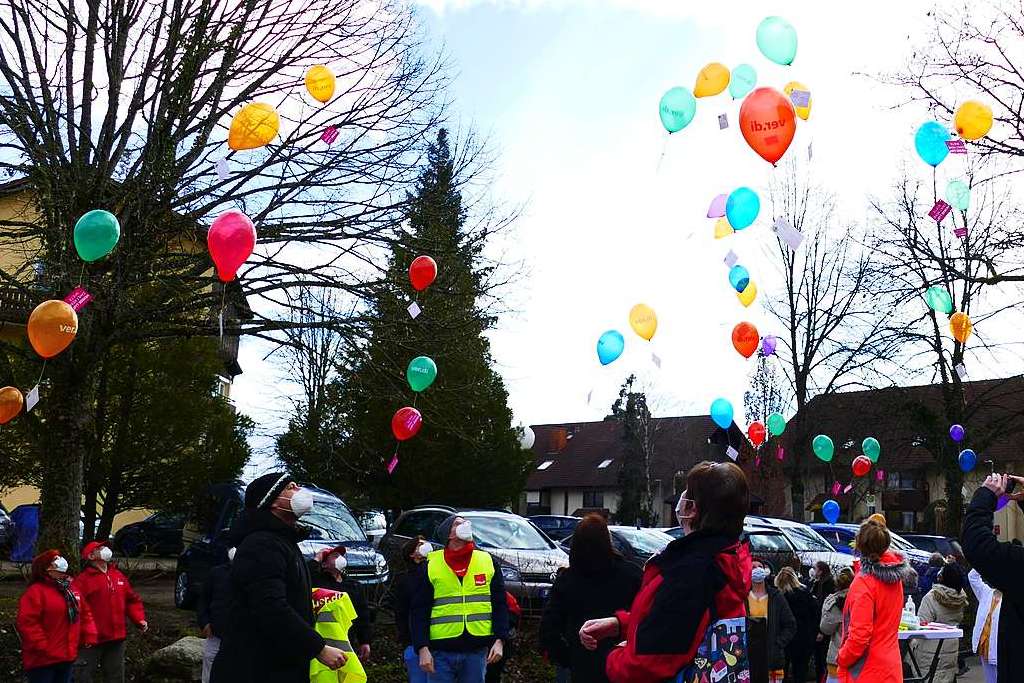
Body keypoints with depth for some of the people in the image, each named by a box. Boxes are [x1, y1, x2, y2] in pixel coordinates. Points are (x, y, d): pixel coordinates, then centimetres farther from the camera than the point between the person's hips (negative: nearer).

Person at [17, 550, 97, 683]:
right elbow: (26, 623, -20)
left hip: (67, 656, 8)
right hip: (42, 659, -8)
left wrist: (89, 635, 6)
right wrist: (41, 647, -20)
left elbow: (85, 613, 19)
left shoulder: (71, 589, 13)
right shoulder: (36, 591, -12)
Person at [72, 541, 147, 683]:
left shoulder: (118, 575, 12)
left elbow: (132, 600, 16)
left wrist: (140, 619, 3)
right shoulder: (83, 579, -9)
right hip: (92, 639, -6)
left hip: (117, 638, 6)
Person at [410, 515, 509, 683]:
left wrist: (500, 640, -3)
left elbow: (500, 605, 7)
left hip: (477, 650, 2)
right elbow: (418, 611, -1)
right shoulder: (430, 565, 1)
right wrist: (422, 648, -10)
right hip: (441, 651, -2)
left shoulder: (488, 562, 7)